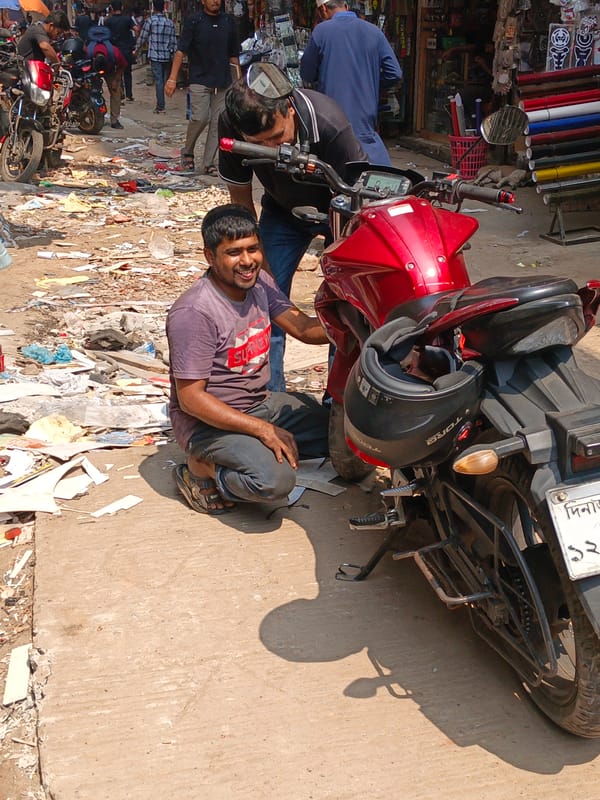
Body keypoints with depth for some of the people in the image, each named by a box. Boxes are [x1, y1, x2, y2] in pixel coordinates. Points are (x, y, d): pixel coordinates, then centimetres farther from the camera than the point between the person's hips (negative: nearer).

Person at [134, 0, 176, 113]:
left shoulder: (150, 20, -5)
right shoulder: (170, 22, 6)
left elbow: (142, 37, 1)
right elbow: (174, 41, 6)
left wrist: (136, 51, 14)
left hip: (155, 56, -4)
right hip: (167, 56, 4)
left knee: (158, 81, -4)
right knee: (163, 80, 11)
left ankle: (161, 107, -6)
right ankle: (160, 104, 16)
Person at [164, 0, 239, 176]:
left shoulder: (228, 21, 11)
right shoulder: (193, 21, -1)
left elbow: (233, 54, 18)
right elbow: (181, 50, -7)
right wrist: (172, 78, -15)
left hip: (223, 82, 4)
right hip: (199, 80, -4)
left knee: (218, 122, 0)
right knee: (200, 118, -13)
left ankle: (209, 163, 7)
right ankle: (187, 152, 11)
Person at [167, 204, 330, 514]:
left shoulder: (259, 282, 0)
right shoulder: (194, 312, -24)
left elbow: (302, 326, 2)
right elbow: (190, 398, -23)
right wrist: (264, 430, -27)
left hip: (261, 403, 8)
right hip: (209, 421, -8)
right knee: (275, 480, -30)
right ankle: (201, 468, -4)